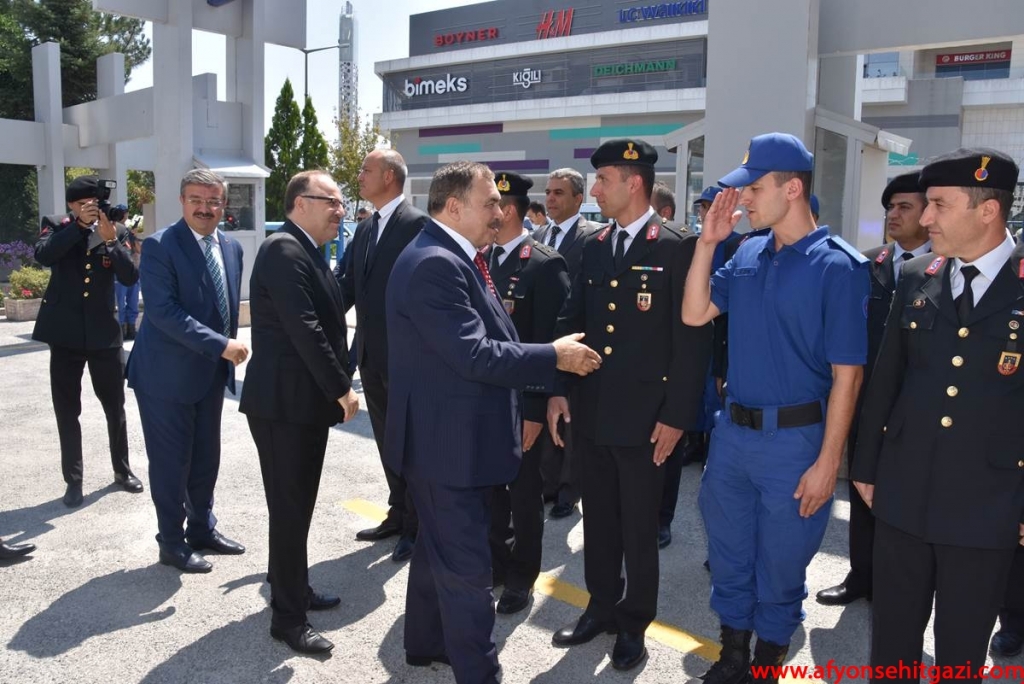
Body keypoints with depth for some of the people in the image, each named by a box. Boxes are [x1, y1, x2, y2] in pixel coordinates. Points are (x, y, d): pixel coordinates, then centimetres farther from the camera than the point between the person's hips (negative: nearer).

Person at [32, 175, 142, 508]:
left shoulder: (116, 233, 2)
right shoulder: (56, 226, 2)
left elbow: (131, 277, -9)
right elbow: (43, 255, -19)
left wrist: (111, 239, -20)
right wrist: (80, 225, -22)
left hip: (104, 333, 1)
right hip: (65, 333, 0)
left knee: (115, 407, 10)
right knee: (67, 410, 6)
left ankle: (122, 470, 27)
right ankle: (73, 480, 17)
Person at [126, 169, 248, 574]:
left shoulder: (231, 248, 8)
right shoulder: (159, 246, -14)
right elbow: (163, 311, -23)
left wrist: (228, 350, 12)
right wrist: (220, 345, -26)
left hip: (211, 373, 7)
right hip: (168, 374, -6)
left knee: (206, 457, 17)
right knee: (171, 461, 4)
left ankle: (202, 528, 33)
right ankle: (172, 542, 21)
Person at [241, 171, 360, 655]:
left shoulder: (306, 251, 15)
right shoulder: (284, 249, -16)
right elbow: (304, 328, -24)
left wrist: (336, 388, 11)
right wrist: (341, 389, -17)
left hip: (305, 398, 10)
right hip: (285, 400, -10)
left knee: (297, 504, 19)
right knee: (290, 507, -1)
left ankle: (293, 590, 34)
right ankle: (288, 617, 12)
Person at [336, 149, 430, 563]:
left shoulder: (417, 224, -12)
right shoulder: (365, 229, 13)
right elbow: (344, 284, 7)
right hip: (372, 356, 8)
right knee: (388, 443, 18)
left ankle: (416, 527, 20)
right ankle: (398, 514, 34)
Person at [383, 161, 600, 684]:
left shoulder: (453, 258, 11)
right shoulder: (434, 264, -22)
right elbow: (475, 355, -27)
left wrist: (543, 386, 11)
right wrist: (555, 357, -18)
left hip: (455, 436, 11)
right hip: (447, 441, -11)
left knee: (439, 548, 24)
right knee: (467, 567, 0)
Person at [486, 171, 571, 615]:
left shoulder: (546, 265, -13)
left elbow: (549, 342, -15)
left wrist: (537, 409, -17)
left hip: (522, 403, -5)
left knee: (525, 493, 11)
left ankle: (521, 577, 27)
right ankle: (493, 562, 36)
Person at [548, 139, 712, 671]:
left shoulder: (677, 249, -9)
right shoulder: (595, 247, 9)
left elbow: (692, 339, -11)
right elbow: (572, 323, 11)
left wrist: (675, 415, -13)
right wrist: (558, 390, 4)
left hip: (642, 416, -5)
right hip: (591, 411, 6)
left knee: (639, 528, 10)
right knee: (598, 519, 18)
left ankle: (634, 622, 29)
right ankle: (602, 605, 36)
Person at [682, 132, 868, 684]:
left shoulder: (837, 266, -14)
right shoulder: (747, 252, 3)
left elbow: (846, 374, -13)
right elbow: (694, 314, 2)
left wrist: (827, 462, -14)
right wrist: (708, 240, -4)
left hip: (794, 438, -5)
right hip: (731, 431, 6)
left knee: (780, 564, 13)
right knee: (729, 554, 18)